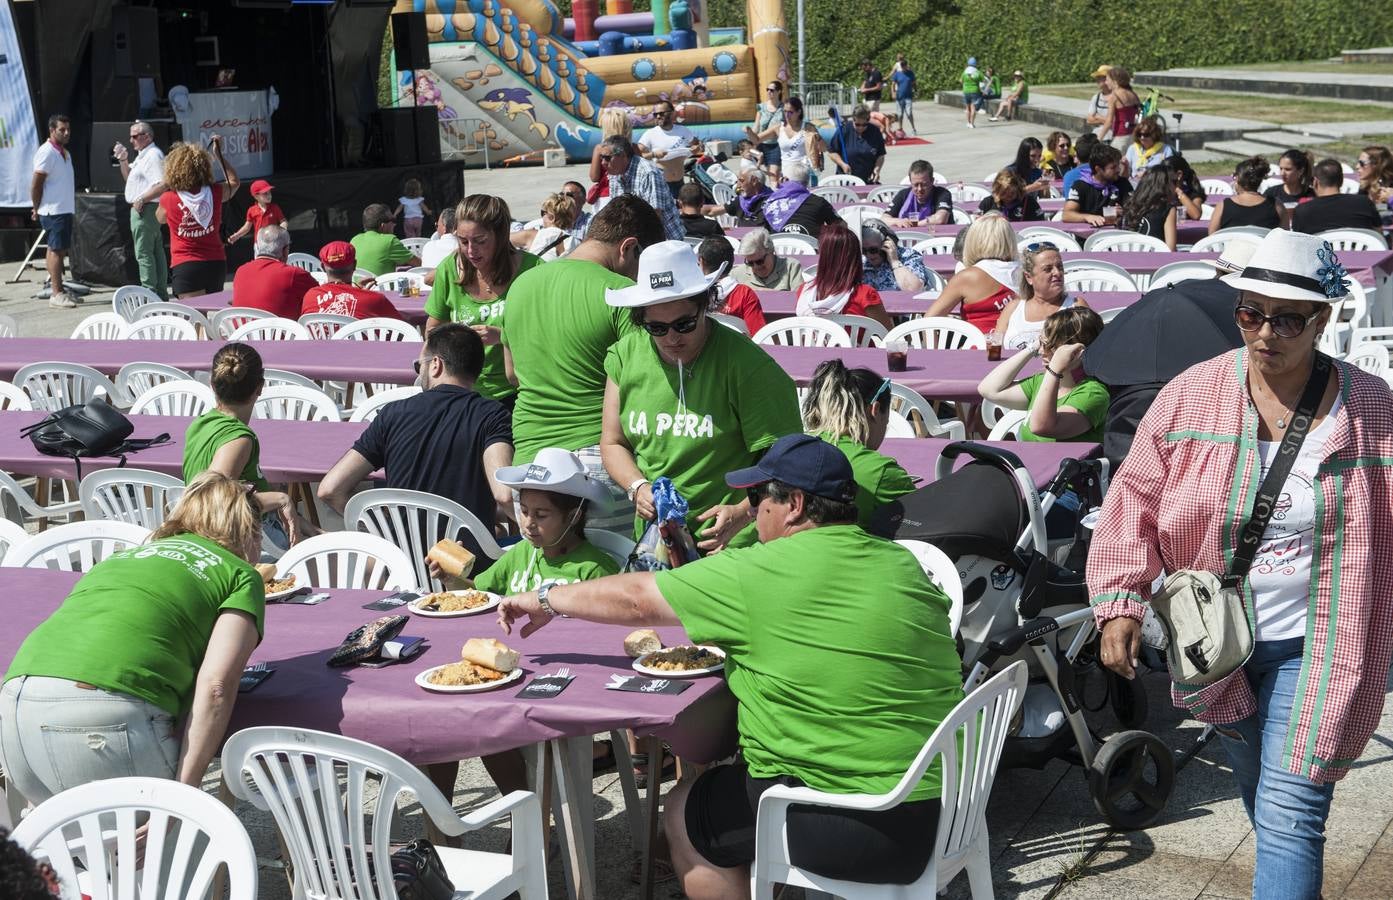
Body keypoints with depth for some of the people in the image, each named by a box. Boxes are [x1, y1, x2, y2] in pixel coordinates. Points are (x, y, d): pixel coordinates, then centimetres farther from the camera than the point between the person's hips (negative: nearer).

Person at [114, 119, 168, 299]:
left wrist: (141, 199, -21)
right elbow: (129, 177, 27)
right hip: (141, 209, 11)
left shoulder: (153, 156, -15)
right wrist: (123, 160, 11)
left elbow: (162, 185, -25)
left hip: (145, 210, -11)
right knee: (156, 252, 12)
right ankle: (161, 294, 17)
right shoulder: (142, 156, 19)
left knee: (144, 253, -10)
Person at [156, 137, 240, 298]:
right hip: (216, 264, 4)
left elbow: (160, 218, 17)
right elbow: (234, 182, 22)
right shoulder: (215, 193, -2)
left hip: (185, 267, -4)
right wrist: (218, 154, 26)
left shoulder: (168, 199, -8)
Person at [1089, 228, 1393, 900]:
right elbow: (1135, 500, -2)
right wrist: (1119, 602, -13)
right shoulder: (1189, 396, -5)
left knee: (1289, 815, -10)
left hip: (1313, 647, -3)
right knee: (1263, 806, 20)